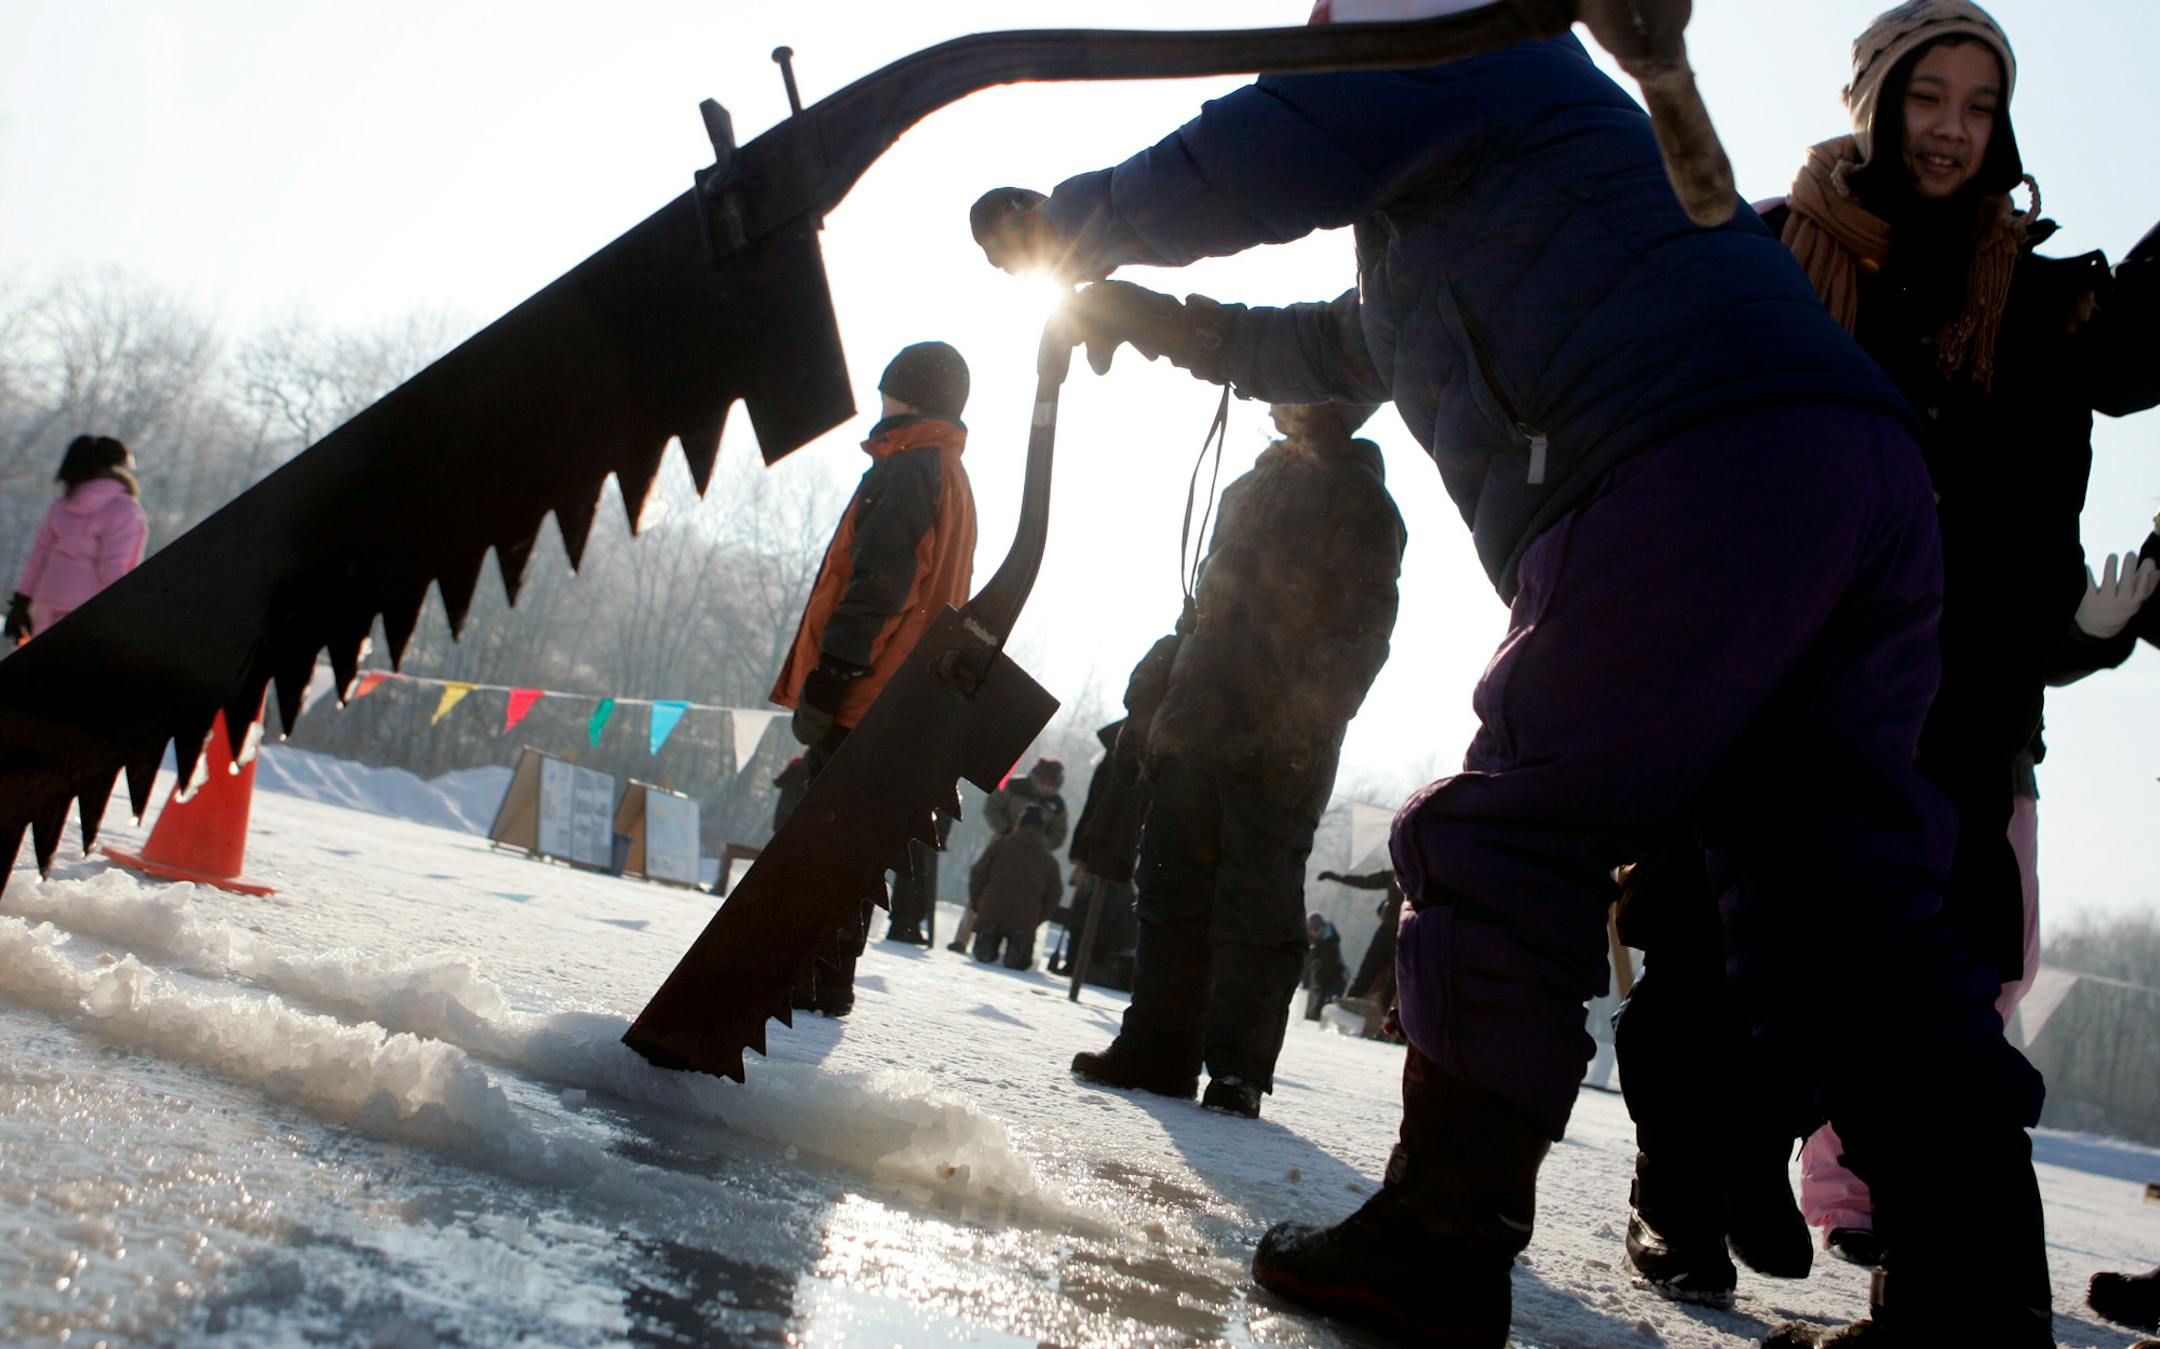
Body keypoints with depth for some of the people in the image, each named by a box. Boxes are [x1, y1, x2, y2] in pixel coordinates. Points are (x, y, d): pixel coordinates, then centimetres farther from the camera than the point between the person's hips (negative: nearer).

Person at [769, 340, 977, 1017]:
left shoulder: (910, 466, -9)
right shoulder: (953, 479, 23)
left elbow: (877, 580, -19)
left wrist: (831, 670, -22)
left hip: (863, 698, -10)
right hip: (899, 700, 10)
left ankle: (819, 978, -6)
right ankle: (823, 977, 16)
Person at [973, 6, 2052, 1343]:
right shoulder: (1465, 220, 41)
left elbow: (1243, 163, 7)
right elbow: (1339, 344, 52)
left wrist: (1060, 224, 25)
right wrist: (1152, 319, 57)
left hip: (1698, 467, -10)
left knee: (1507, 842, -6)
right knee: (1847, 907, 3)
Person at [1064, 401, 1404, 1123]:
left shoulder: (1360, 497, 2)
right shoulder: (1251, 485, 24)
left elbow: (1362, 623, -9)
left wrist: (1306, 719, -21)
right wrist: (1150, 698, 20)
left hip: (1276, 746, -7)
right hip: (1195, 729, 7)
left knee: (1256, 905, -5)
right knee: (1172, 891, 5)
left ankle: (1237, 1066, -1)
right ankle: (1157, 1048, 10)